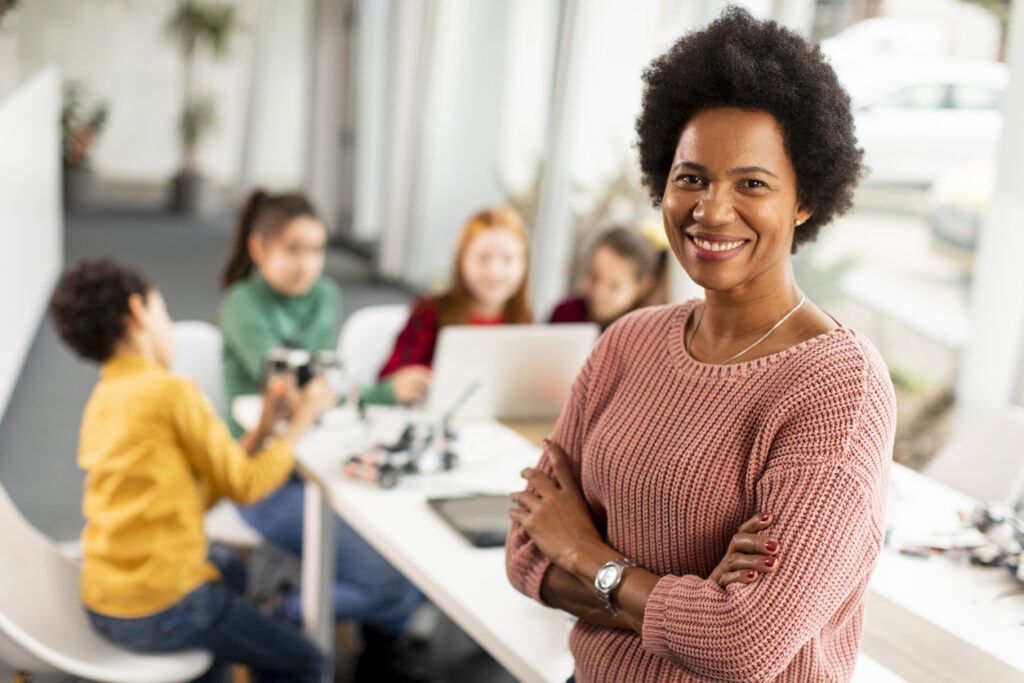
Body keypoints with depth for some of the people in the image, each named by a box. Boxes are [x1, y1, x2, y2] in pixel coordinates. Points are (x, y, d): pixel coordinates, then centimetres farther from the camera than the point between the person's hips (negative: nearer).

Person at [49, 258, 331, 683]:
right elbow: (244, 486, -9)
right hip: (158, 612, -9)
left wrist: (260, 433, 11)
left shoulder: (102, 400, 10)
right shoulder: (171, 391, -17)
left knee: (229, 570, 36)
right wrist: (300, 424, 2)